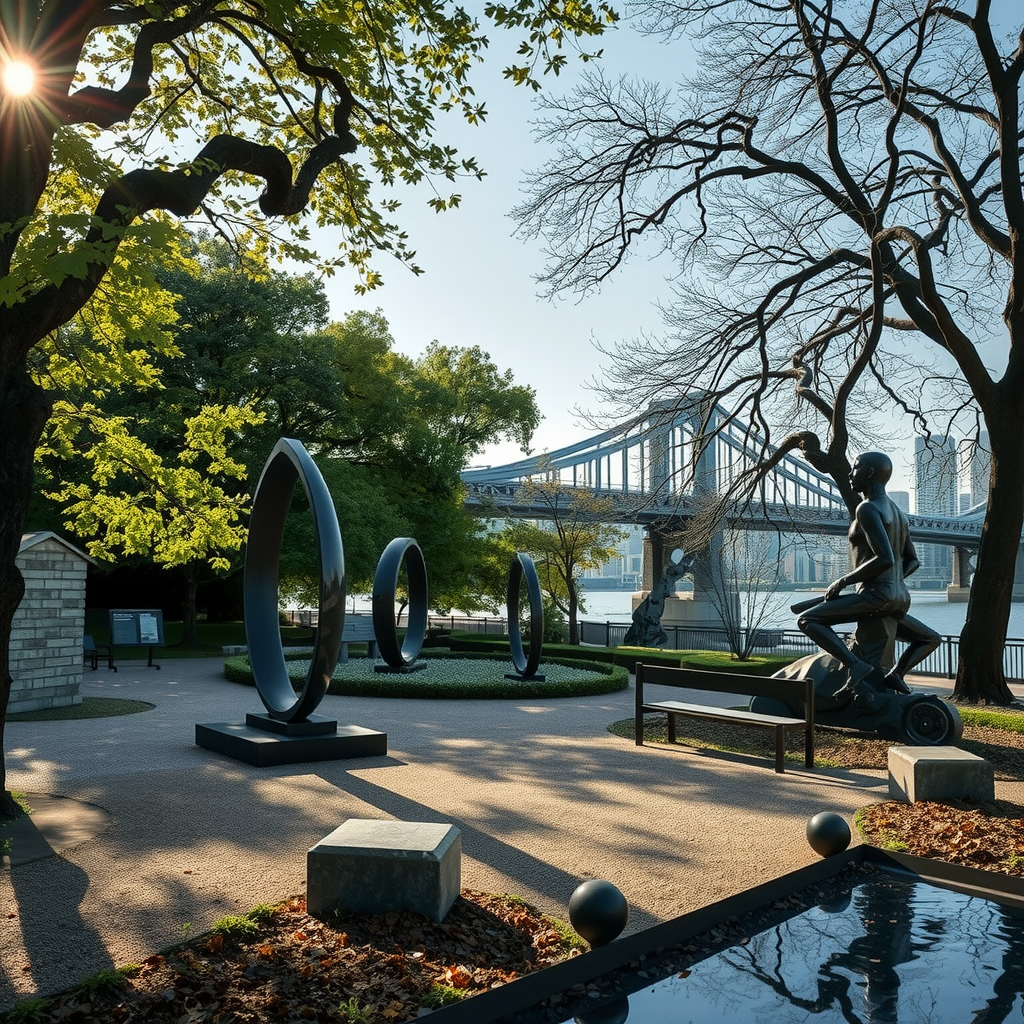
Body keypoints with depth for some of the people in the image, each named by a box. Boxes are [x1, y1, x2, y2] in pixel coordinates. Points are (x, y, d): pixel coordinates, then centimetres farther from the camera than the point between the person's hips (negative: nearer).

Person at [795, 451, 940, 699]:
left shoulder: (867, 509, -10)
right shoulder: (897, 513, 20)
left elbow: (885, 559, -21)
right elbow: (912, 561, 28)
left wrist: (844, 581, -15)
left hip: (876, 595, -9)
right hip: (901, 599, 9)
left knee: (807, 619, -8)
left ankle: (855, 664, -25)